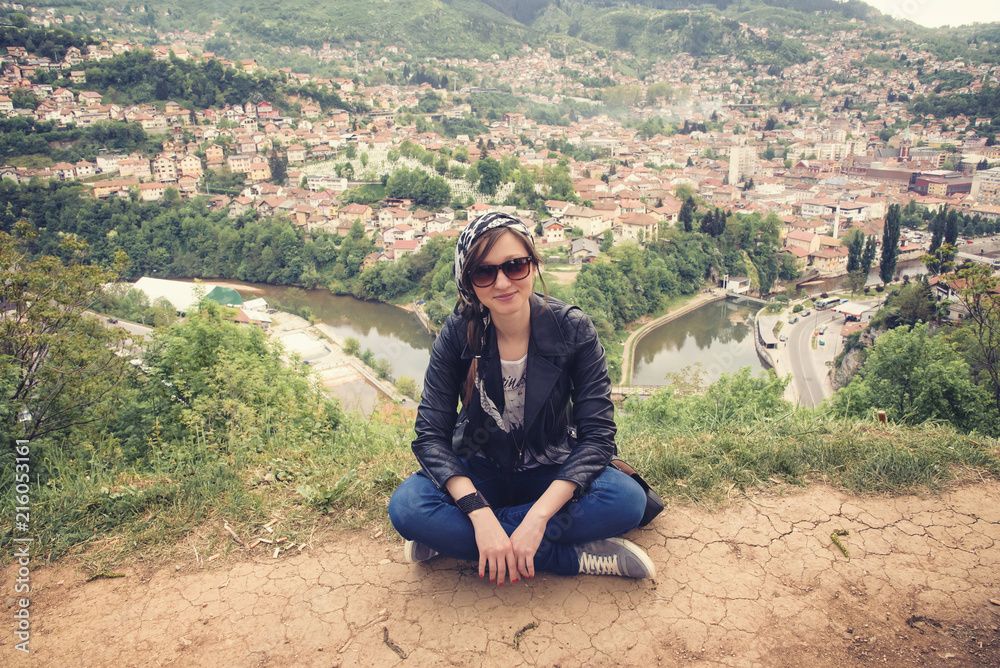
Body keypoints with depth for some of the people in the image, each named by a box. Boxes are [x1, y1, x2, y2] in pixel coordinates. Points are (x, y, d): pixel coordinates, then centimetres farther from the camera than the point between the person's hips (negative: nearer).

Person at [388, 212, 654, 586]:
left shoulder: (572, 328, -16)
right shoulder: (459, 334, -14)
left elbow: (598, 433, -19)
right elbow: (431, 435, -17)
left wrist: (538, 516, -31)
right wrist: (480, 515, -32)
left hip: (552, 475, 0)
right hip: (479, 473, 1)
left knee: (627, 500, -29)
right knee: (406, 507, -28)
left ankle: (453, 538, -21)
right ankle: (573, 557, -22)